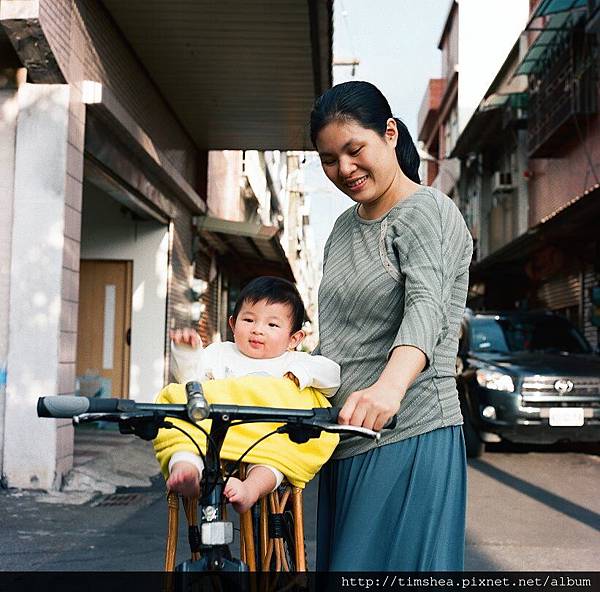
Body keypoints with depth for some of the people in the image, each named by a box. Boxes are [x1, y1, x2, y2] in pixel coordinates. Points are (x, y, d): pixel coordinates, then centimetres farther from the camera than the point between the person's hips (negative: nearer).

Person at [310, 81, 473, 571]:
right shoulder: (345, 225, 18)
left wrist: (389, 387, -43)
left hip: (409, 438, -8)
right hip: (346, 441, 8)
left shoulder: (425, 211, -8)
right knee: (338, 558, 10)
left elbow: (426, 307, -26)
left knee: (391, 561, -8)